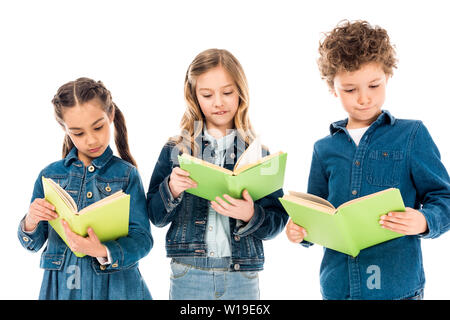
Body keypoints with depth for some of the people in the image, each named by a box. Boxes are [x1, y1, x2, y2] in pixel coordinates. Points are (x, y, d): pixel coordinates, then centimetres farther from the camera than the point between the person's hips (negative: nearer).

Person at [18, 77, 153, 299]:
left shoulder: (126, 174, -5)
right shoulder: (49, 175, 3)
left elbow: (142, 238, -10)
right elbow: (32, 244, 9)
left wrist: (103, 252, -28)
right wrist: (30, 223, -13)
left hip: (115, 286, -2)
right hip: (61, 284, 2)